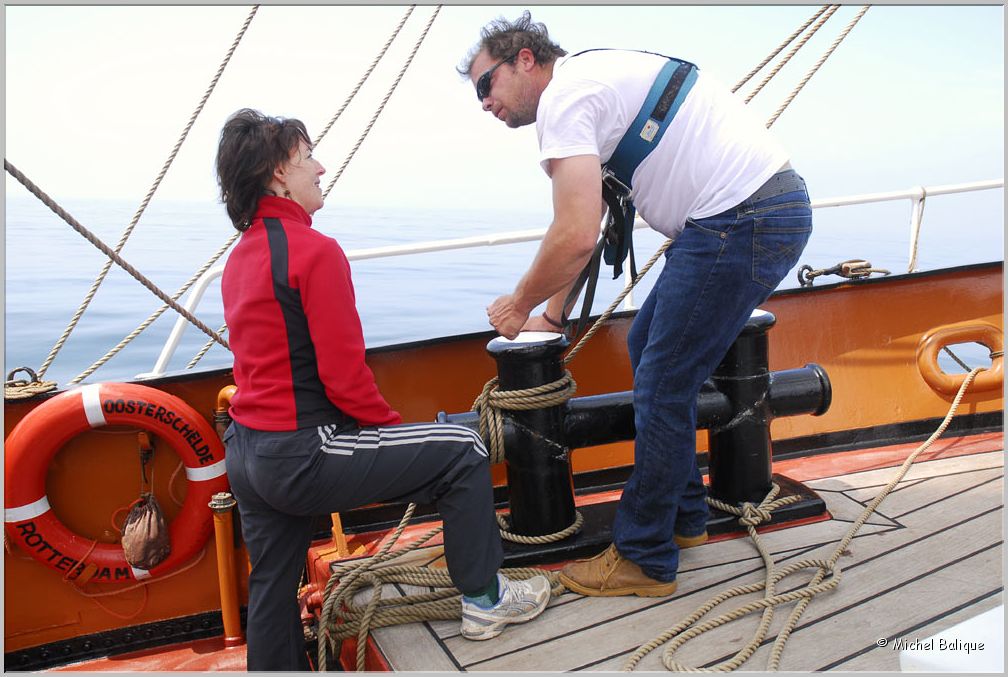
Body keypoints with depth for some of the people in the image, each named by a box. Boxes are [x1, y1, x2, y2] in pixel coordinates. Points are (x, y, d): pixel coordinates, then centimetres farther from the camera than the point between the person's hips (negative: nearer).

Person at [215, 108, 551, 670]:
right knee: (464, 453, 1)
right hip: (301, 455, -9)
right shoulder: (315, 250, -16)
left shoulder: (242, 255, 12)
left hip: (245, 453, 10)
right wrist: (395, 428, -1)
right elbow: (346, 377, -19)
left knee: (273, 585, 23)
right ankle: (484, 600, 16)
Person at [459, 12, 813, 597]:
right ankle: (685, 515, 29)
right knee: (648, 347, 18)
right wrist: (552, 315, 23)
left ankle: (645, 560, 12)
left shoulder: (564, 97, -10)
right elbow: (583, 227, 24)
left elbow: (576, 237, -21)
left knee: (663, 387, -4)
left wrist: (519, 303, -4)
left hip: (743, 221, -11)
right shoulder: (593, 82, 22)